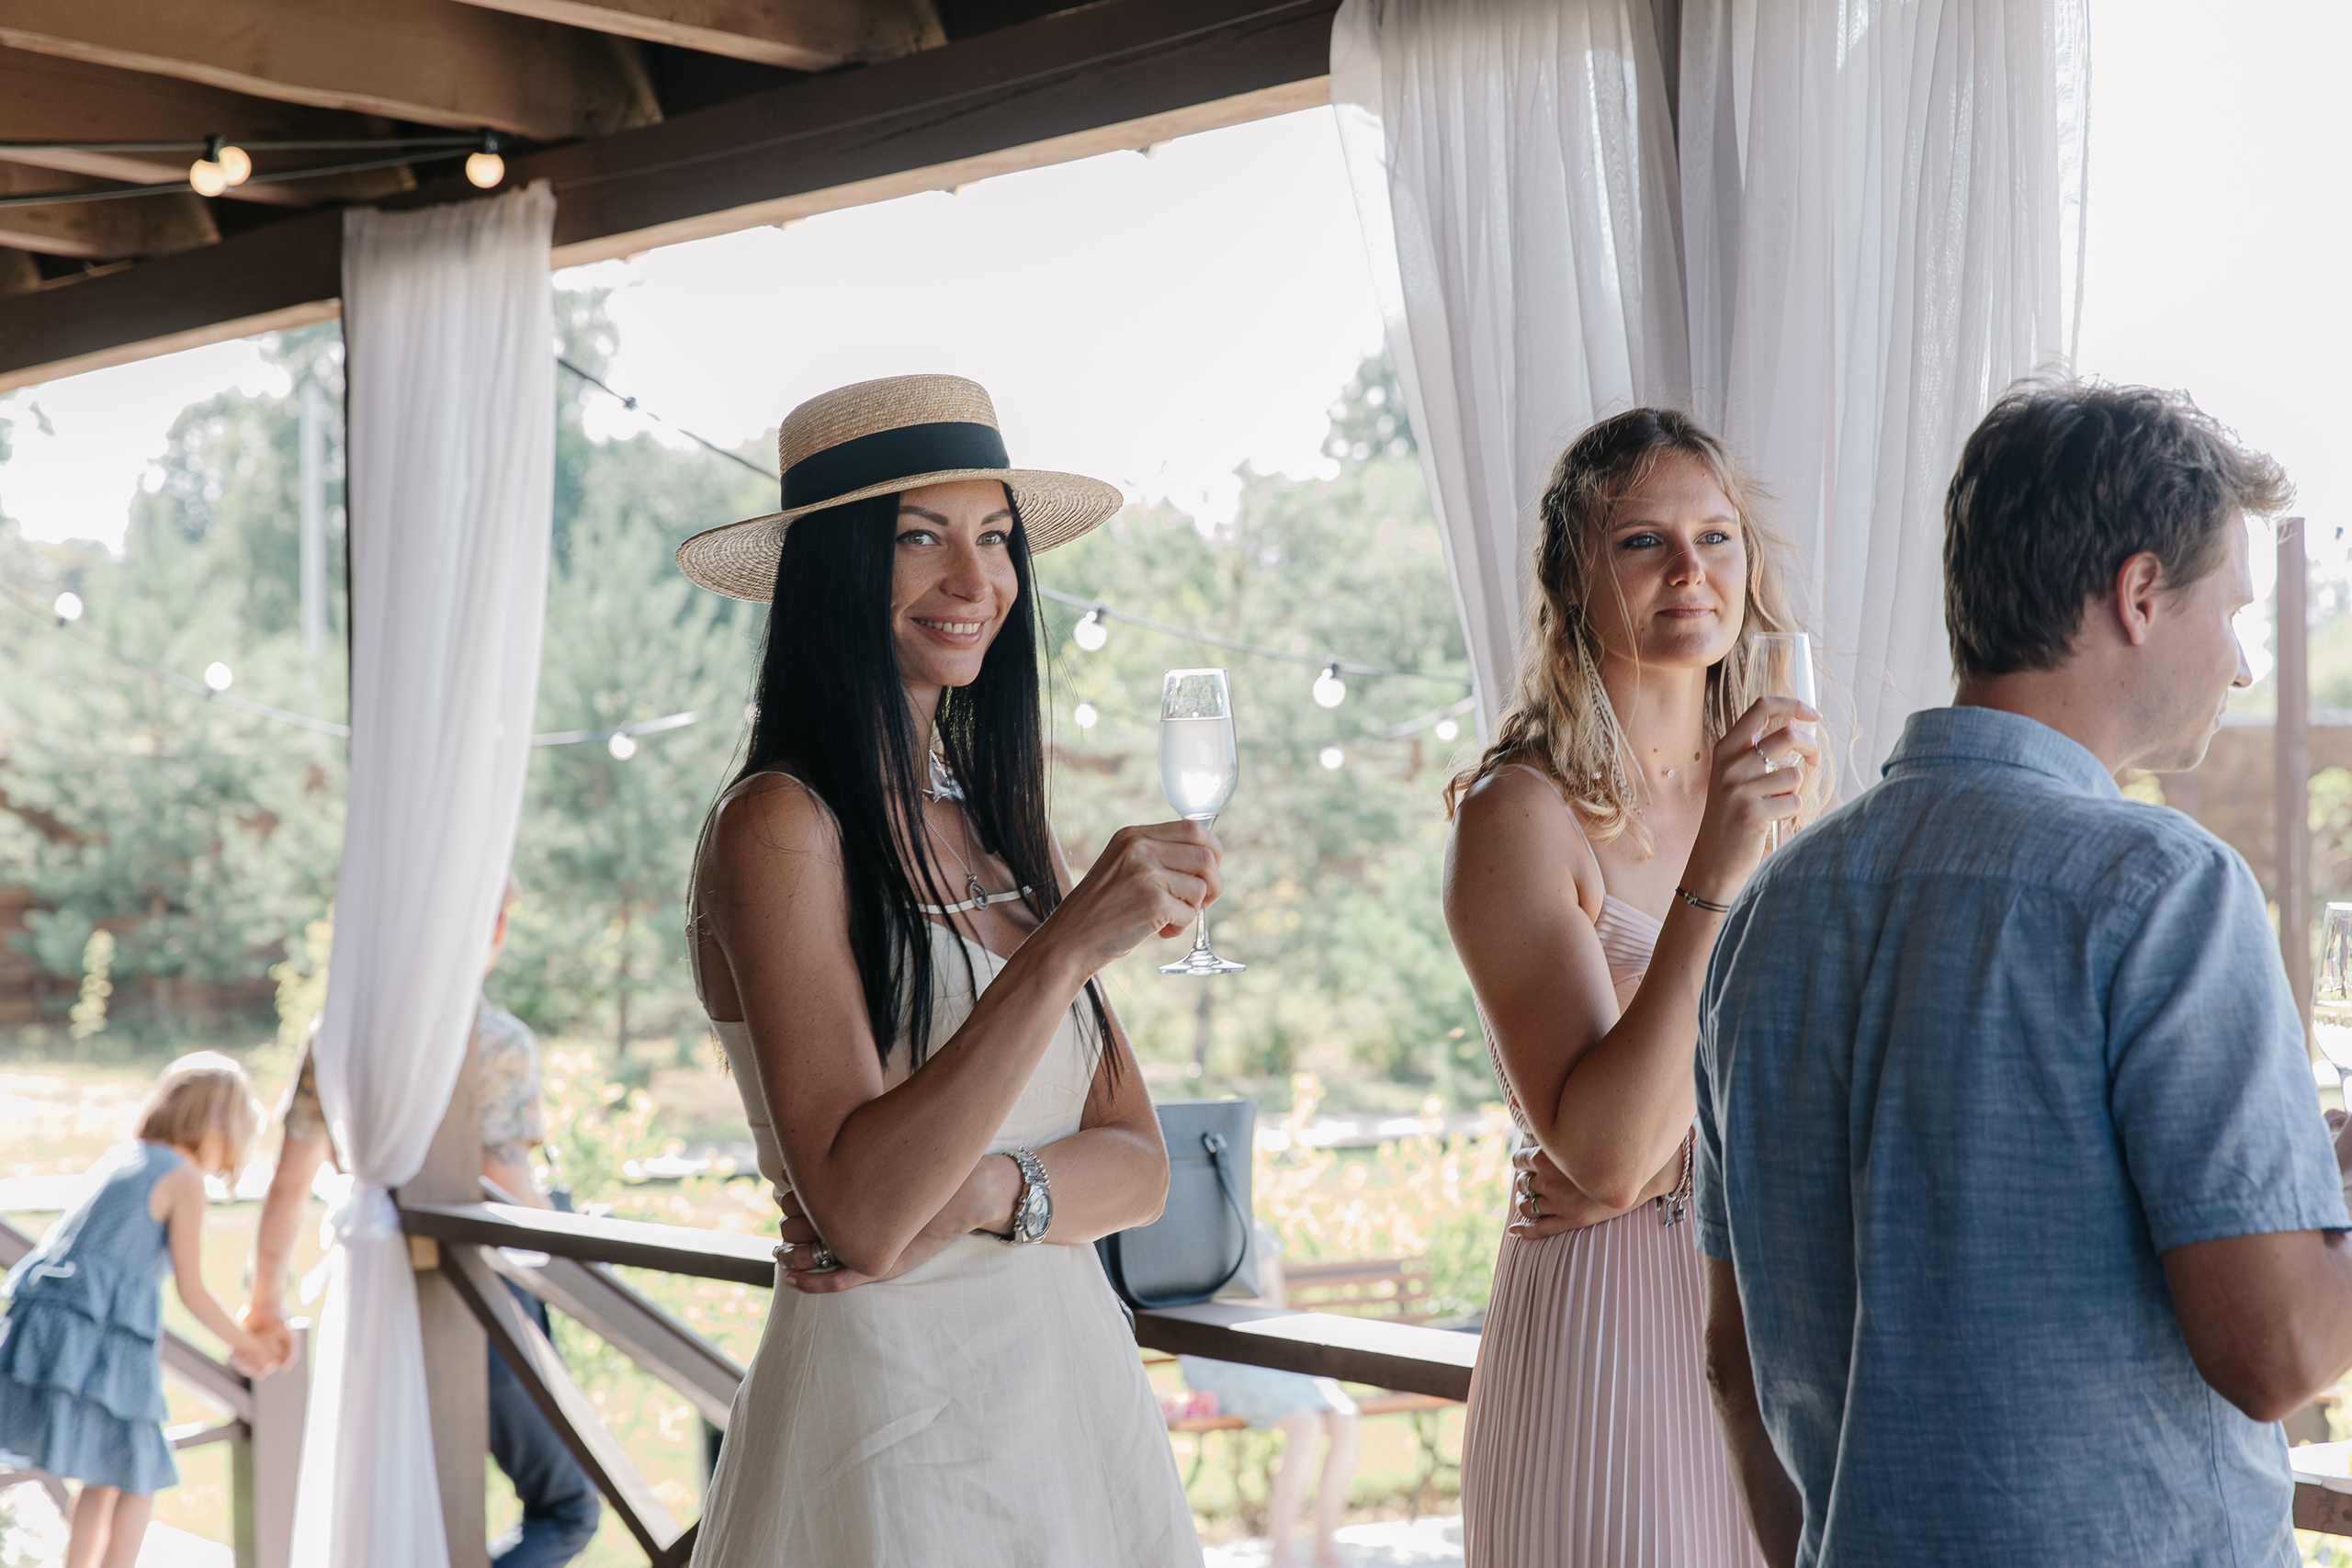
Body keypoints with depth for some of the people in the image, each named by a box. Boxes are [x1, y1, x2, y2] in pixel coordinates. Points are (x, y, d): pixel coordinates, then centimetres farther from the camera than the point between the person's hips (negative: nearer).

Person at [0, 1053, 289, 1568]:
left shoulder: (117, 1158, 19)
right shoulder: (185, 1179, -4)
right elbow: (192, 1292, -5)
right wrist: (250, 1345, 8)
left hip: (46, 1318, 7)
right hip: (103, 1344, -7)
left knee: (104, 1477, 20)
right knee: (140, 1481, 6)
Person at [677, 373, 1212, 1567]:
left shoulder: (995, 823, 8)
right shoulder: (781, 825, -13)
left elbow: (1138, 1164, 5)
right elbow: (857, 1209, -22)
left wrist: (977, 1192, -15)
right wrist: (1068, 945, -28)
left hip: (1074, 1375, 7)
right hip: (891, 1401, -6)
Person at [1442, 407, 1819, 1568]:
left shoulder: (1780, 783, 6)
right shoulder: (1518, 812, -13)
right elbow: (1603, 1151, -22)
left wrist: (1654, 1163, -7)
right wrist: (1712, 877, -30)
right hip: (1606, 1329, -6)